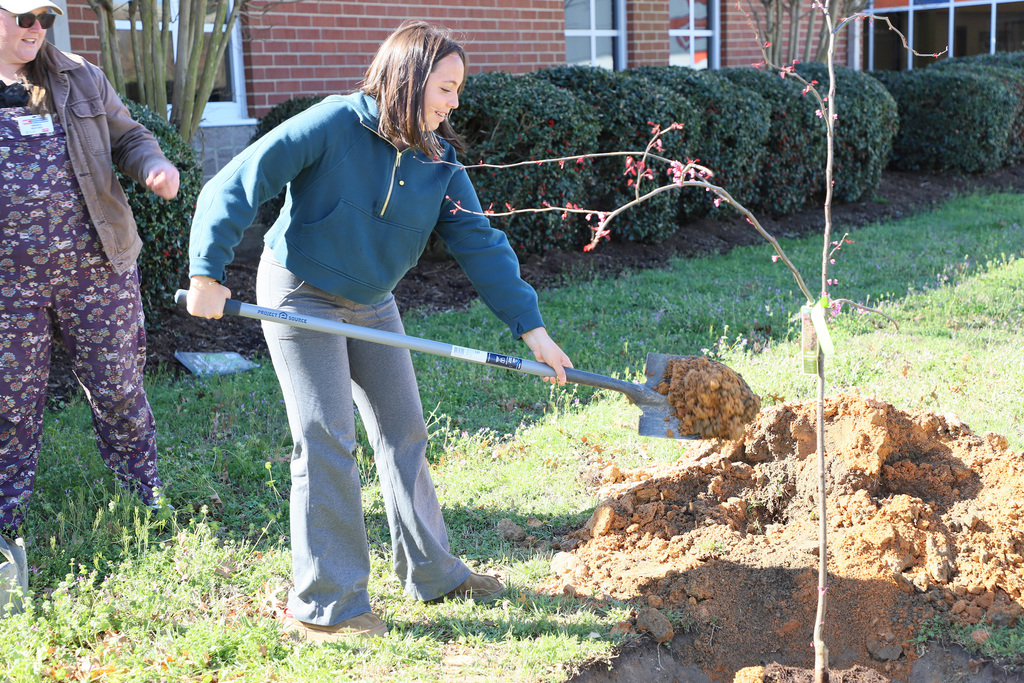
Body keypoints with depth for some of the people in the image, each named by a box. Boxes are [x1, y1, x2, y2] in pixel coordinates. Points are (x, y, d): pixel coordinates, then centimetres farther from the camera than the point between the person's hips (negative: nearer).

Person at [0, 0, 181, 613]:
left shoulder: (80, 79, 6)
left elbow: (126, 136, 15)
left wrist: (156, 165, -7)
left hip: (96, 264, 2)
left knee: (118, 388, 11)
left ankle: (150, 495, 29)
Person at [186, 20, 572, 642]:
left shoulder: (439, 161, -6)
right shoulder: (332, 125, -22)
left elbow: (481, 245, -8)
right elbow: (236, 185, -22)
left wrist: (532, 328, -13)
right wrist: (209, 272, -27)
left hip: (373, 304, 7)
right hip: (301, 298, -6)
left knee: (405, 432, 12)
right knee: (328, 442, -9)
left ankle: (432, 573, 27)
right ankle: (324, 607, 0)